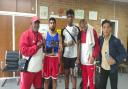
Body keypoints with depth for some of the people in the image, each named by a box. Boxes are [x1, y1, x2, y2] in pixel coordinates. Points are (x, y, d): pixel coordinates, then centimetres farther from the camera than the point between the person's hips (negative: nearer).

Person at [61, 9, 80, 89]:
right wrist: (67, 44, -14)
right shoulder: (63, 30, 6)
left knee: (74, 74, 3)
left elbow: (78, 44, -2)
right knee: (66, 73, 12)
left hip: (74, 55, -2)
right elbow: (62, 43, 10)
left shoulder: (77, 29, 0)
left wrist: (78, 57, -6)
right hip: (66, 55, 3)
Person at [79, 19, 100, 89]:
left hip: (90, 59, -4)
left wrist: (93, 56, -15)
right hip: (82, 60, 4)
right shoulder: (80, 32, 4)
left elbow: (97, 45, -7)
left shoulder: (92, 31, -7)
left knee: (91, 78, 4)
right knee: (84, 78, 16)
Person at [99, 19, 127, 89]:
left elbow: (124, 53, -13)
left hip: (112, 68, -4)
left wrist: (115, 60, -25)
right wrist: (100, 61, 4)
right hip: (103, 68, 4)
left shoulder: (115, 41, -17)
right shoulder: (100, 39, -4)